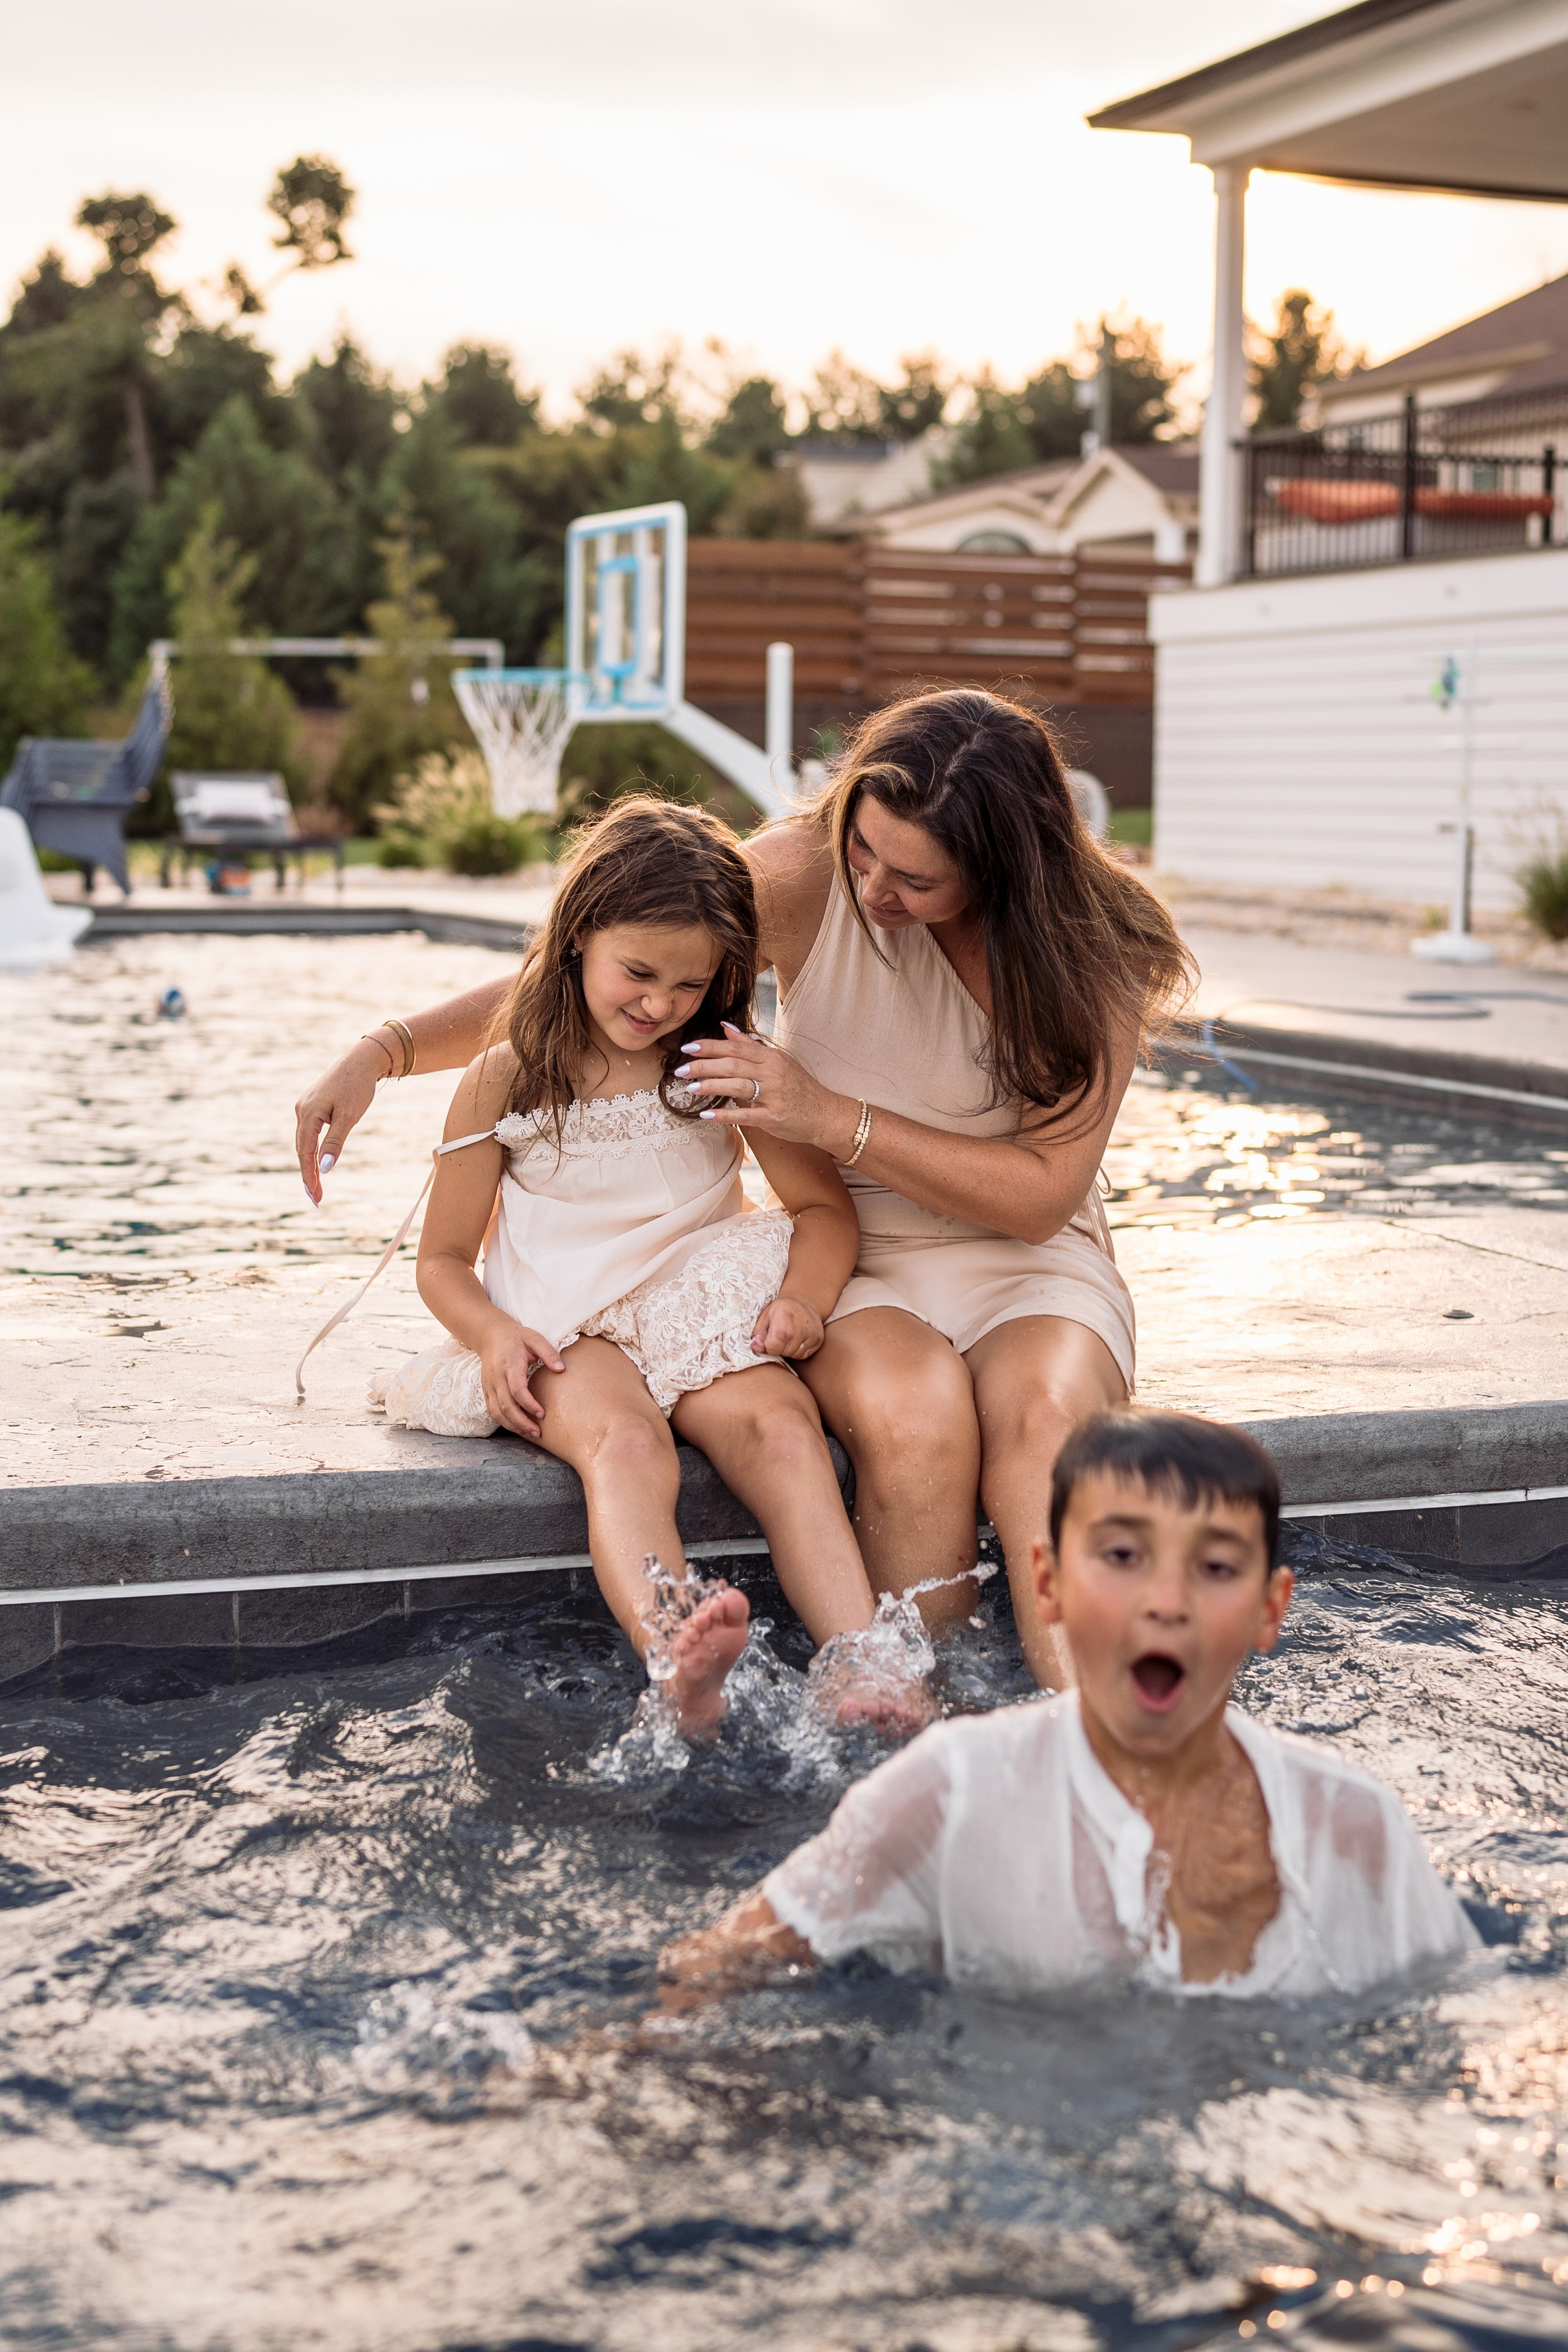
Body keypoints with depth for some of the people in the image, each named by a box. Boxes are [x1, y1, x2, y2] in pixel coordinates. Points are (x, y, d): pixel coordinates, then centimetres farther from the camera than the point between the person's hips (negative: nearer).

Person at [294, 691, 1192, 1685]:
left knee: (1043, 1408, -35)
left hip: (1028, 1257, 0)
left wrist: (833, 1119, -22)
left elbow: (1043, 1193, -14)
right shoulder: (805, 874, -11)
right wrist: (383, 1052, -13)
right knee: (911, 1409, -35)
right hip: (856, 1259, 0)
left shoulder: (1091, 946, -12)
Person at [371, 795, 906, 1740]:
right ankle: (677, 1663, -64)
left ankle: (865, 1681, -49)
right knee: (625, 1444, -36)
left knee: (781, 1425, -32)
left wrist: (805, 1292, -12)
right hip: (565, 1331, -2)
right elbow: (445, 1258, 8)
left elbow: (826, 1207, 10)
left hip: (704, 1308, 2)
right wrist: (493, 1333, -14)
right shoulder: (506, 1081, 4)